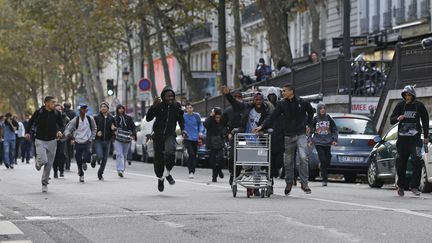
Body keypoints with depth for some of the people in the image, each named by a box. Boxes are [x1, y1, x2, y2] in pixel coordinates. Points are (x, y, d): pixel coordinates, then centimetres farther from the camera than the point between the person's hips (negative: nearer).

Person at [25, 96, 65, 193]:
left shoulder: (56, 114, -1)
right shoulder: (39, 112, -7)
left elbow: (61, 125, 11)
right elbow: (31, 122, 8)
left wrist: (60, 131, -9)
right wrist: (27, 132, -1)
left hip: (52, 141, 3)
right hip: (40, 141, -3)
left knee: (49, 164, 4)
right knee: (43, 160, -19)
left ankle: (44, 184, 18)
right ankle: (37, 162, 19)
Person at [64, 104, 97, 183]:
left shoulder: (90, 119, -2)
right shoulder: (75, 120, -6)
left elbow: (94, 129, 13)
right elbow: (67, 129, -8)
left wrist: (91, 139, 5)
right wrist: (68, 134, -31)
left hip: (87, 142, 0)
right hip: (78, 143, 0)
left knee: (87, 158, -21)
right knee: (78, 160, 4)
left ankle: (84, 162, 16)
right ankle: (81, 175, 25)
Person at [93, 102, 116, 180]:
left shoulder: (111, 118, 6)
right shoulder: (96, 118, -2)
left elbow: (114, 131, 14)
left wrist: (113, 129, -9)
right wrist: (96, 132, -17)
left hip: (107, 141, 3)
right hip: (98, 140, -3)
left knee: (105, 159, 4)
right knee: (100, 156, -20)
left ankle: (100, 173, 20)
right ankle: (94, 159, 16)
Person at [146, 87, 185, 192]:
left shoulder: (177, 106, 0)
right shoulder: (159, 106, -8)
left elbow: (180, 119, 17)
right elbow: (148, 118, -14)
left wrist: (183, 129, 3)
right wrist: (153, 106, -25)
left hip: (170, 135, 0)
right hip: (158, 135, 0)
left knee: (170, 152, -27)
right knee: (159, 158, 5)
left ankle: (168, 173, -3)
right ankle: (160, 178, 31)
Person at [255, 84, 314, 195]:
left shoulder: (302, 102, -3)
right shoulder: (281, 104, 1)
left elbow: (311, 112, 15)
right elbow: (272, 117, -4)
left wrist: (308, 125, 10)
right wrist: (262, 127, -15)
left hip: (301, 135, -2)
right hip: (288, 136, 2)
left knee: (303, 157, -17)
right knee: (288, 161, 7)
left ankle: (304, 183, -9)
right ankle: (289, 183, 24)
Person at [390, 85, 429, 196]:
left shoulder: (419, 106, 5)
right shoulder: (400, 105, 6)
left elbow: (425, 121, 15)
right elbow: (391, 119, 5)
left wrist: (426, 136, 11)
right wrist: (397, 118, -18)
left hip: (415, 137, -1)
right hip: (402, 137, 1)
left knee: (416, 161, -13)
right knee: (401, 162, 4)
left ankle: (414, 187, -12)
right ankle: (400, 186, 18)